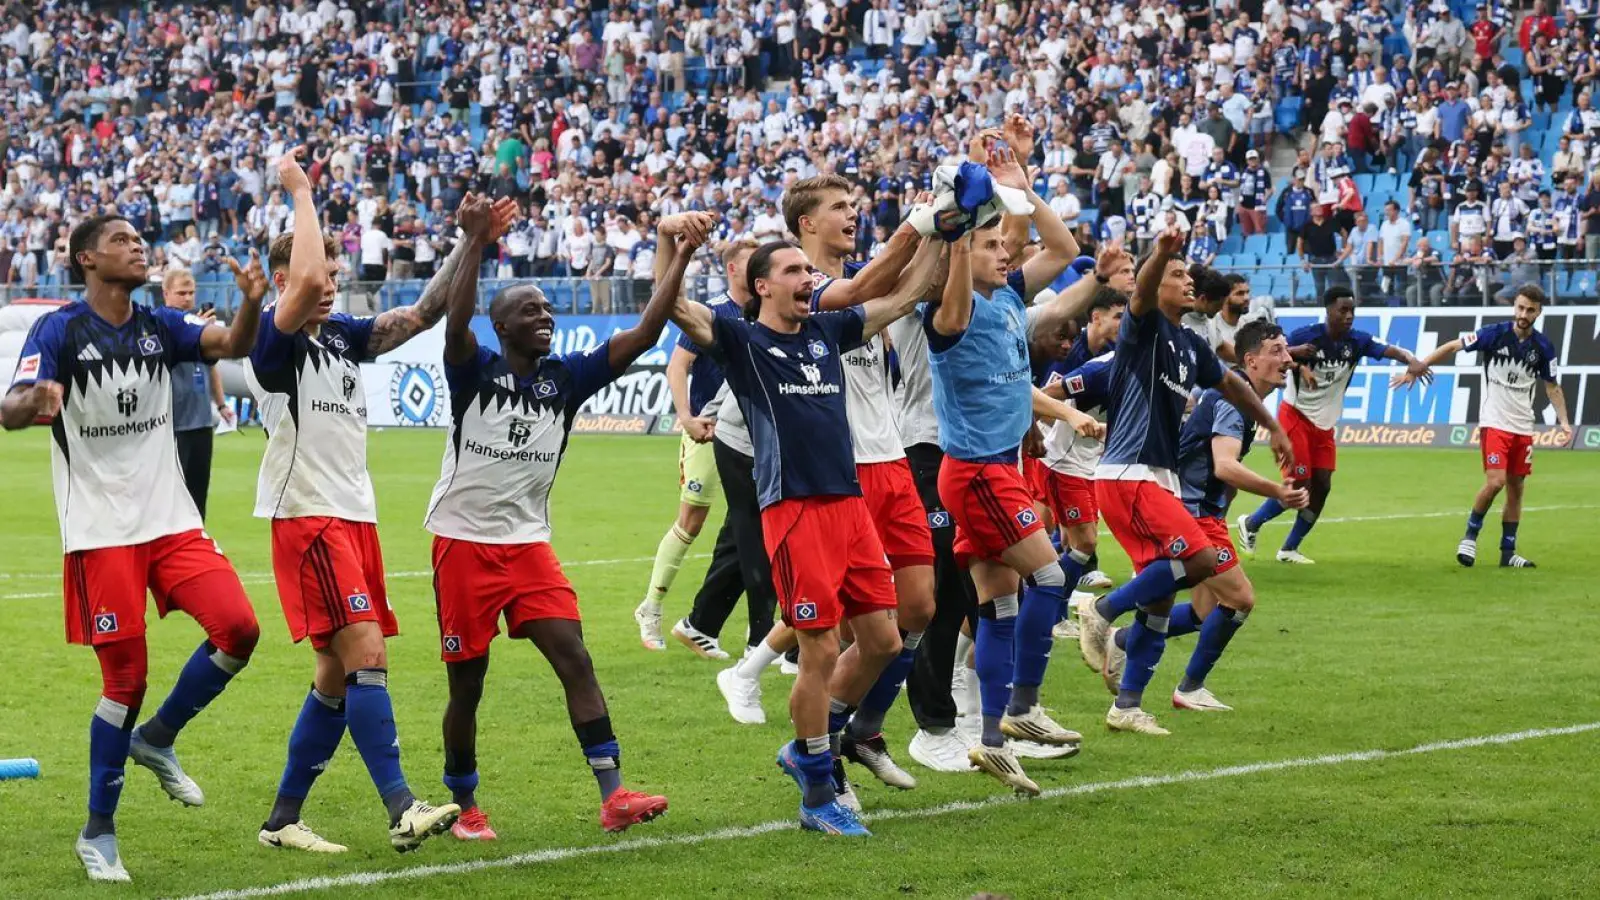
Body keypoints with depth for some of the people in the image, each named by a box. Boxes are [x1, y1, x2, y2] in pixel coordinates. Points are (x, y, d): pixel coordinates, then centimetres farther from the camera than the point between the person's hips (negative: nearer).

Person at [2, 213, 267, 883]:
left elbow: (233, 345, -7)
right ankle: (98, 833, 11)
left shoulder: (160, 326, 7)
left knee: (238, 629, -12)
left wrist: (251, 300, -28)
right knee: (126, 677, -4)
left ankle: (157, 739, 13)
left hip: (171, 520, 5)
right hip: (99, 532, -5)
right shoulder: (59, 330, -8)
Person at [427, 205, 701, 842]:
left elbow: (643, 335, -3)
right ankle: (465, 808, 19)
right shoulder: (474, 371, -7)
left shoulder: (566, 378, 3)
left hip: (528, 545, 3)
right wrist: (475, 248, -42)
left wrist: (681, 258, -12)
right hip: (463, 544, -3)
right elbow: (456, 322, -29)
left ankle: (613, 796, -14)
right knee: (467, 684, 4)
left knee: (574, 659, -10)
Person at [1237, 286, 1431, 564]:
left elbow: (1390, 350, -18)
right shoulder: (1305, 336, -18)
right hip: (1296, 416, -5)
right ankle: (1251, 524, 14)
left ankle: (1289, 549, 14)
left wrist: (1411, 361, -39)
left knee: (1322, 486, 0)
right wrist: (1293, 353, -37)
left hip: (1325, 424, 5)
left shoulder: (1357, 341, -6)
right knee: (1299, 484, -9)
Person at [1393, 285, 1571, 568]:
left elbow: (1552, 386, 11)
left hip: (1523, 426, 4)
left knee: (1516, 488, 6)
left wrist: (1564, 422, 0)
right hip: (1494, 421, -4)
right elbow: (1452, 347, -7)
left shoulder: (1543, 347, 0)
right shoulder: (1494, 334, -10)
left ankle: (1507, 552, 16)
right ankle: (1470, 534, 4)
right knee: (1495, 481, -17)